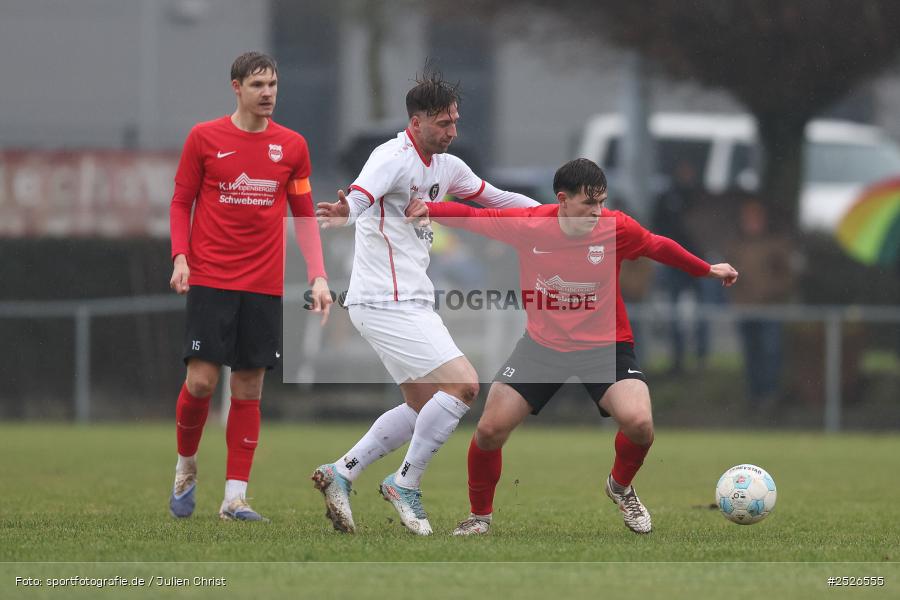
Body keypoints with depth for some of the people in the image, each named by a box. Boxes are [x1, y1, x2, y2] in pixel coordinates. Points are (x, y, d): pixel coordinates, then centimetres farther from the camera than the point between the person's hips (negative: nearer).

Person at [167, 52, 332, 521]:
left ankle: (234, 497, 5)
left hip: (265, 286, 2)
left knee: (249, 390, 1)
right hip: (211, 280, -2)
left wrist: (318, 277, 2)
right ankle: (185, 467, 17)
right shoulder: (204, 138, 0)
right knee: (201, 380, -9)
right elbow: (181, 202, 5)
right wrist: (180, 257, -9)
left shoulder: (292, 146, 6)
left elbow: (304, 215, 12)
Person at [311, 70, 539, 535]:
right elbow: (362, 194, -36)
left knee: (423, 407, 13)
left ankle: (341, 473, 15)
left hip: (410, 301, 10)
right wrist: (344, 212, -59)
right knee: (462, 384, -15)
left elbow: (493, 197, 28)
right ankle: (405, 484, -5)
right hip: (387, 302, -10)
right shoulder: (395, 157, -16)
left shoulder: (445, 166, 12)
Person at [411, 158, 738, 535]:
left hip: (605, 345, -1)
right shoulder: (528, 224, -16)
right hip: (542, 344, 1)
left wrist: (708, 270, 14)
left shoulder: (617, 228, -15)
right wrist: (426, 209, -21)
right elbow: (471, 217, -5)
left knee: (639, 423, -25)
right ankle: (480, 516, 19)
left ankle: (621, 487, 10)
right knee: (490, 430, -8)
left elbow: (660, 247, 4)